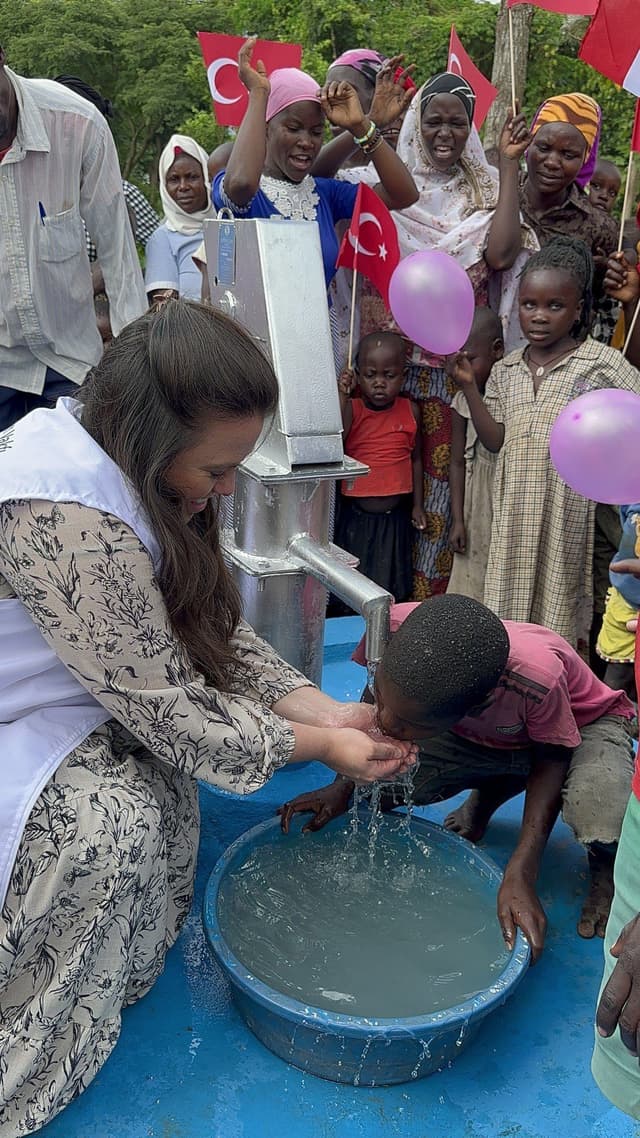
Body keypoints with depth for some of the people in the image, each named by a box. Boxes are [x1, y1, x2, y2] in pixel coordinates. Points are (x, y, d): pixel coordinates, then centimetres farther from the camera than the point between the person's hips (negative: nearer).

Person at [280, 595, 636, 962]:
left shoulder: (538, 677, -43)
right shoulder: (394, 628, -34)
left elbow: (551, 759, -22)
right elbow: (377, 706, -11)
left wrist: (519, 876, -30)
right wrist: (343, 786, -22)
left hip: (583, 725, -4)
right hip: (479, 736, 4)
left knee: (602, 817, -37)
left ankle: (605, 867, 3)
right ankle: (490, 790, 13)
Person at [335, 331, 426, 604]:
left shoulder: (410, 411, -1)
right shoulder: (352, 408, -8)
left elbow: (415, 458, 9)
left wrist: (417, 504, 10)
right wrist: (342, 397, -26)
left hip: (395, 517, 2)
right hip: (356, 516, -2)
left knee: (392, 589, 11)